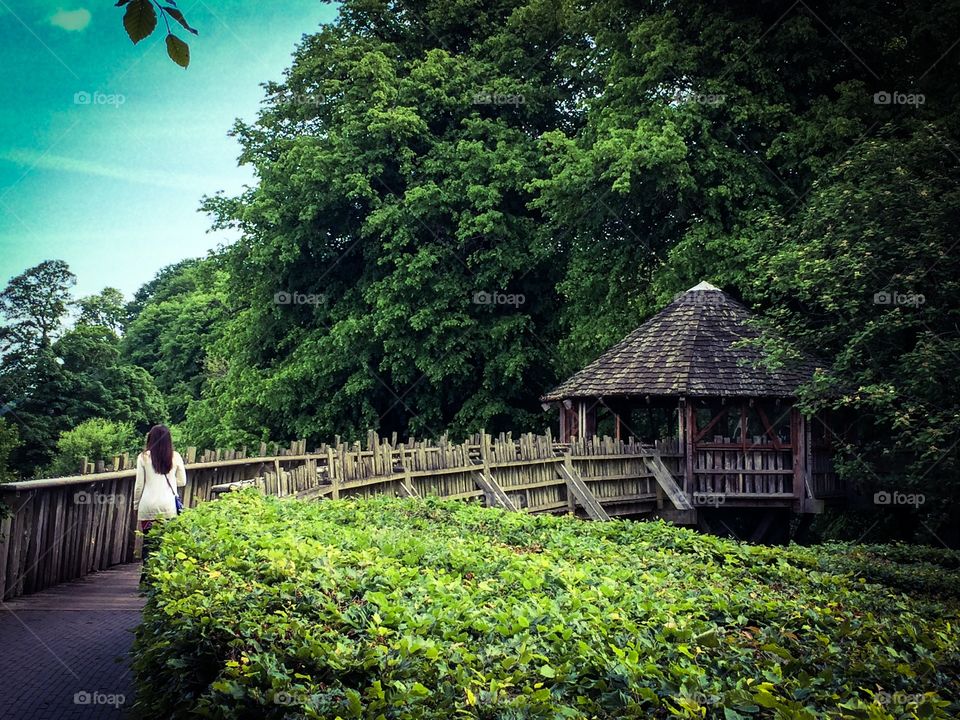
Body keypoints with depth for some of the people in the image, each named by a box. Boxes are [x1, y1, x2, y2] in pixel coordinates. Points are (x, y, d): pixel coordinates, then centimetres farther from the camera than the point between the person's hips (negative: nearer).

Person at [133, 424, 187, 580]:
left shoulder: (144, 457, 1)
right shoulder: (175, 457, 3)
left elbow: (139, 484, 2)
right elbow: (182, 481, 11)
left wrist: (136, 505, 13)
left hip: (148, 505, -1)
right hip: (168, 505, 1)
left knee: (148, 542, 5)